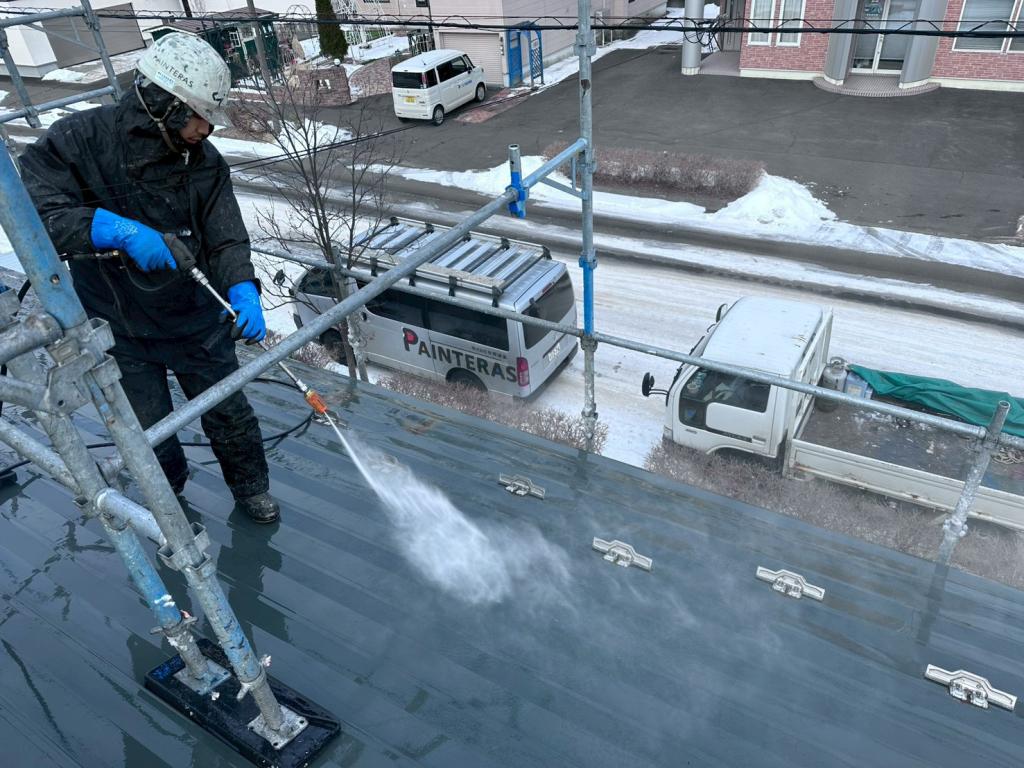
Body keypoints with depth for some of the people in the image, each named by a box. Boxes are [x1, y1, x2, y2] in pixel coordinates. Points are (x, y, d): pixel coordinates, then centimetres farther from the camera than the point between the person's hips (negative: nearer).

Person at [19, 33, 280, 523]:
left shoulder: (205, 163, -10)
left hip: (195, 319, 1)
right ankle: (169, 490, 47)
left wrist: (243, 291, -33)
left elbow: (226, 241, -13)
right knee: (148, 432, 16)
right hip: (119, 329, -1)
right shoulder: (82, 139, -17)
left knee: (228, 414, 13)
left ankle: (251, 488, 39)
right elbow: (31, 209, -25)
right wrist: (118, 229, -37)